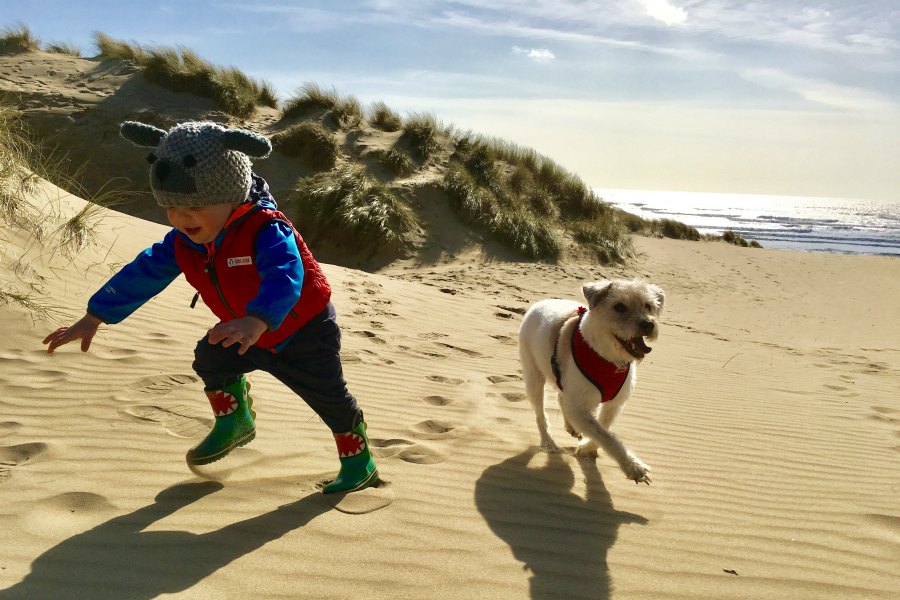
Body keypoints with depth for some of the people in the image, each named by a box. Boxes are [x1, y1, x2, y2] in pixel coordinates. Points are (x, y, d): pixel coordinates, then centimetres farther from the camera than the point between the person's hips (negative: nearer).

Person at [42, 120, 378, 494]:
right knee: (210, 358, 11)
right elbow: (143, 273, -5)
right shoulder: (184, 241, -11)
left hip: (304, 331, -7)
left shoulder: (266, 230, -35)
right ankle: (234, 424, 33)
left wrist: (256, 322, -69)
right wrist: (94, 317, -5)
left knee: (328, 396, -2)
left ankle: (358, 460, 21)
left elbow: (284, 277, -52)